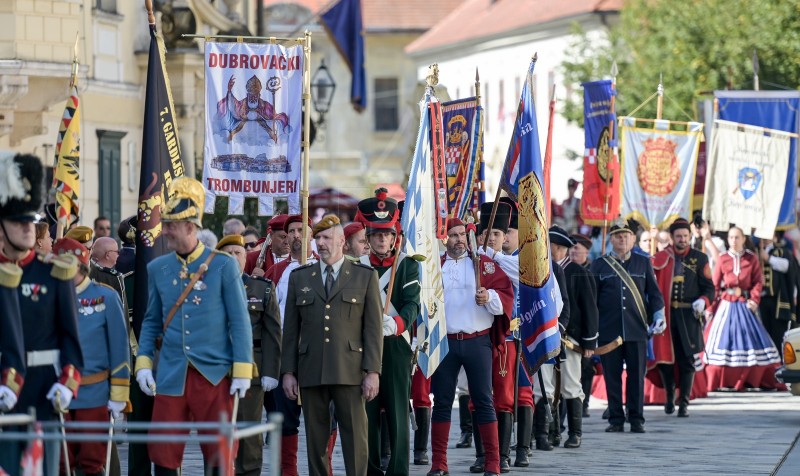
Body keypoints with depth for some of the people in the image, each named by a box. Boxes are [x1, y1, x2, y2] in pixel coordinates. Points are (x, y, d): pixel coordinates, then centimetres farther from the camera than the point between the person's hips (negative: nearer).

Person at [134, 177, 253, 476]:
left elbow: (240, 322, -3)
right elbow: (151, 322, 15)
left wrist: (242, 371, -8)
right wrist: (144, 363, 3)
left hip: (214, 375, -3)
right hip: (170, 378, 3)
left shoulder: (223, 266, -3)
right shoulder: (157, 269, 8)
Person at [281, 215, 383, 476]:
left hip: (350, 372, -2)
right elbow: (291, 329, 12)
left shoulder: (365, 276, 7)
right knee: (315, 438, 4)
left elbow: (373, 328, 2)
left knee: (355, 437, -4)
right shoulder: (299, 277, 14)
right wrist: (288, 371, 5)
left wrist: (373, 371, -6)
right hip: (311, 373, 2)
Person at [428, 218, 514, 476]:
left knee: (483, 401, 0)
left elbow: (506, 295, -1)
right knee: (442, 402, 4)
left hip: (478, 341, -1)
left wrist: (490, 297, -20)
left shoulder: (484, 263, 4)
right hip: (444, 342, 1)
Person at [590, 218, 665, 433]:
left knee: (637, 375, 1)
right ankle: (616, 419, 8)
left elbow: (654, 292, 13)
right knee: (612, 376, 1)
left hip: (637, 329, 0)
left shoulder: (643, 263, 12)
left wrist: (659, 314, -3)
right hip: (608, 331, 0)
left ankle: (636, 419, 7)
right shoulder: (600, 265, 9)